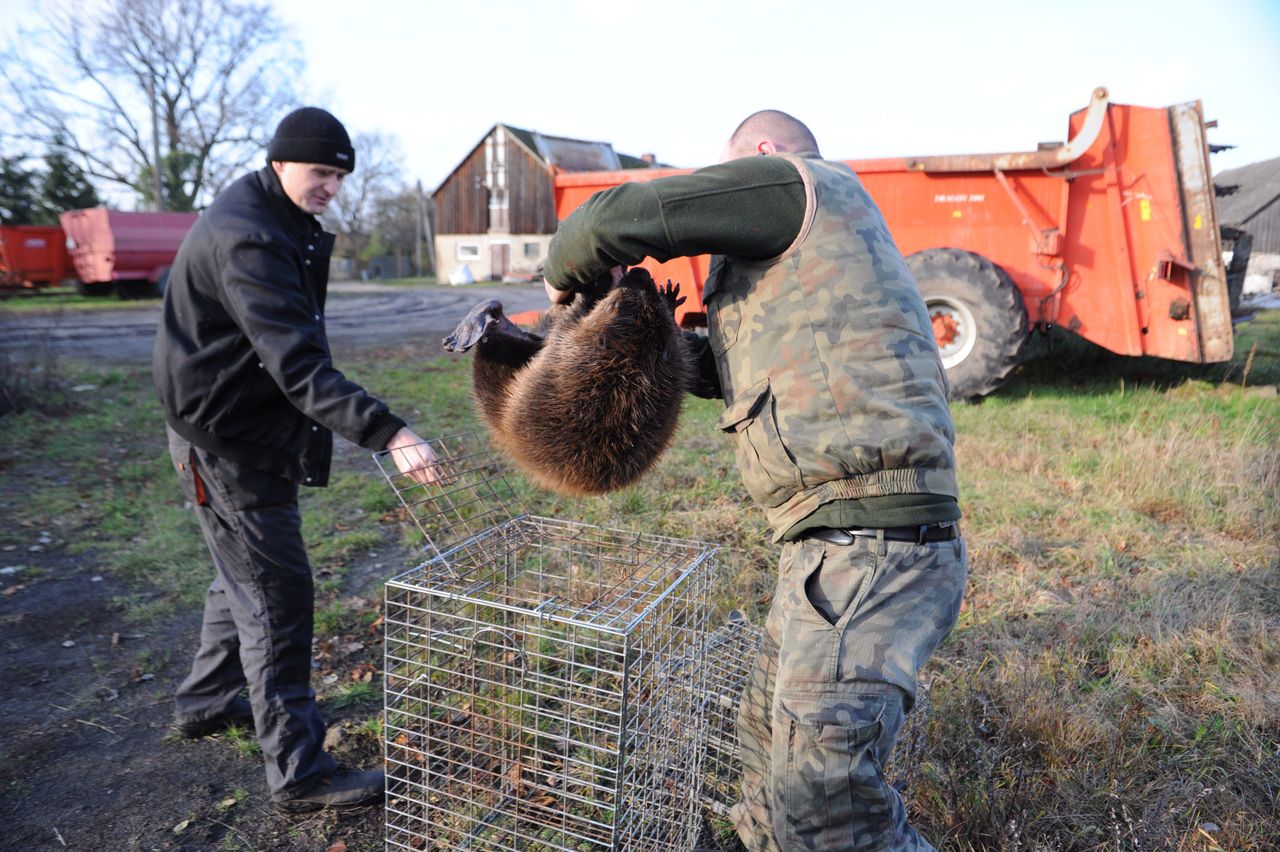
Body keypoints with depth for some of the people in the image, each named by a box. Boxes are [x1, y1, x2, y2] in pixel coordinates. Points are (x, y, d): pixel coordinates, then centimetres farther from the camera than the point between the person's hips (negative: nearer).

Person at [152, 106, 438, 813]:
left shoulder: (277, 223, 9)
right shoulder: (245, 239, -24)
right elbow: (298, 363, -35)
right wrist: (386, 433, -44)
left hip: (253, 432, 10)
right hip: (227, 444, -10)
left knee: (245, 577, 23)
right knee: (277, 596, -4)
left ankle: (206, 701, 43)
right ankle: (299, 773, 7)